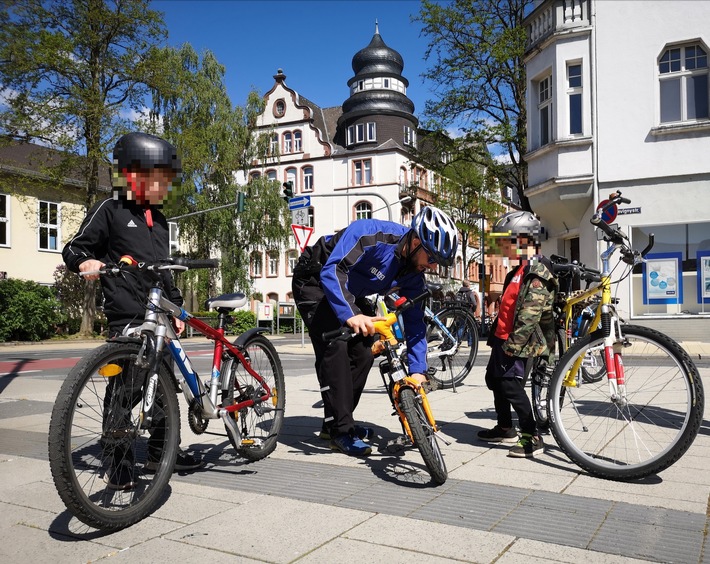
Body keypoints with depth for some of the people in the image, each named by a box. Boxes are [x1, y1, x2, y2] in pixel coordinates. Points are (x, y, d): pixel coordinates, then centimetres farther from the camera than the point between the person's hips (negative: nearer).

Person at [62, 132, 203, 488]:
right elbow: (74, 248, -4)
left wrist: (175, 308, 19)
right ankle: (119, 462, 7)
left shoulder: (158, 220, 18)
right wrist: (85, 262, -26)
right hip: (126, 316, -7)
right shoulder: (111, 210, -3)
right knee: (125, 388, -6)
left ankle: (160, 451, 25)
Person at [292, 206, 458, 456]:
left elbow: (415, 321, -9)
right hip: (315, 282, -7)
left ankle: (335, 422, 17)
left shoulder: (413, 273, -13)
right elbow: (332, 271, -44)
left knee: (363, 355, 1)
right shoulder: (370, 234, -35)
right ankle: (341, 432, -12)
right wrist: (351, 315, -59)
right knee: (335, 347, -21)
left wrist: (418, 369, -17)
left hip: (350, 293, 8)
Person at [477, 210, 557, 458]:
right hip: (503, 337, 11)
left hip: (518, 341, -11)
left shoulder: (537, 272, -17)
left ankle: (532, 438, -3)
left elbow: (530, 314, -24)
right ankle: (505, 429, 31)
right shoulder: (520, 270, 15)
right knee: (493, 379, 17)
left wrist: (513, 344, -25)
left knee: (511, 384, -13)